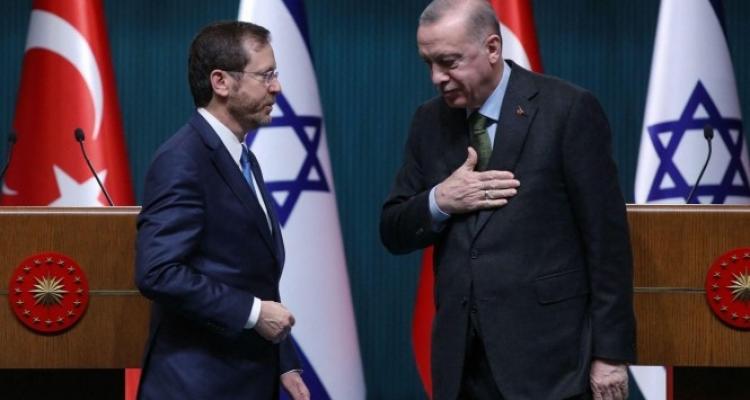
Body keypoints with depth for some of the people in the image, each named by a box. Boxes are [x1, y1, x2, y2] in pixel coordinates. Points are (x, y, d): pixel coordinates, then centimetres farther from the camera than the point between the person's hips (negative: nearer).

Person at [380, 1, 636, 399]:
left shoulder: (568, 110, -6)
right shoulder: (430, 121, 10)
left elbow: (606, 237, -7)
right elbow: (393, 232, 12)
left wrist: (610, 351, -9)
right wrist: (439, 201, -9)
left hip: (545, 355, -4)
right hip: (462, 357, 5)